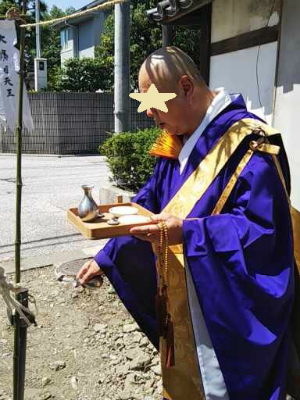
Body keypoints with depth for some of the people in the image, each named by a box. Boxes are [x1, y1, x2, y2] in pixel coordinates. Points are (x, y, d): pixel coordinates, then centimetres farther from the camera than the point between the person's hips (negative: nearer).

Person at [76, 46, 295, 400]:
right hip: (178, 300, 8)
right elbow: (147, 207, 11)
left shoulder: (247, 143, -20)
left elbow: (260, 230, -23)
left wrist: (186, 232, -31)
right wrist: (105, 258, 11)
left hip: (227, 309, -7)